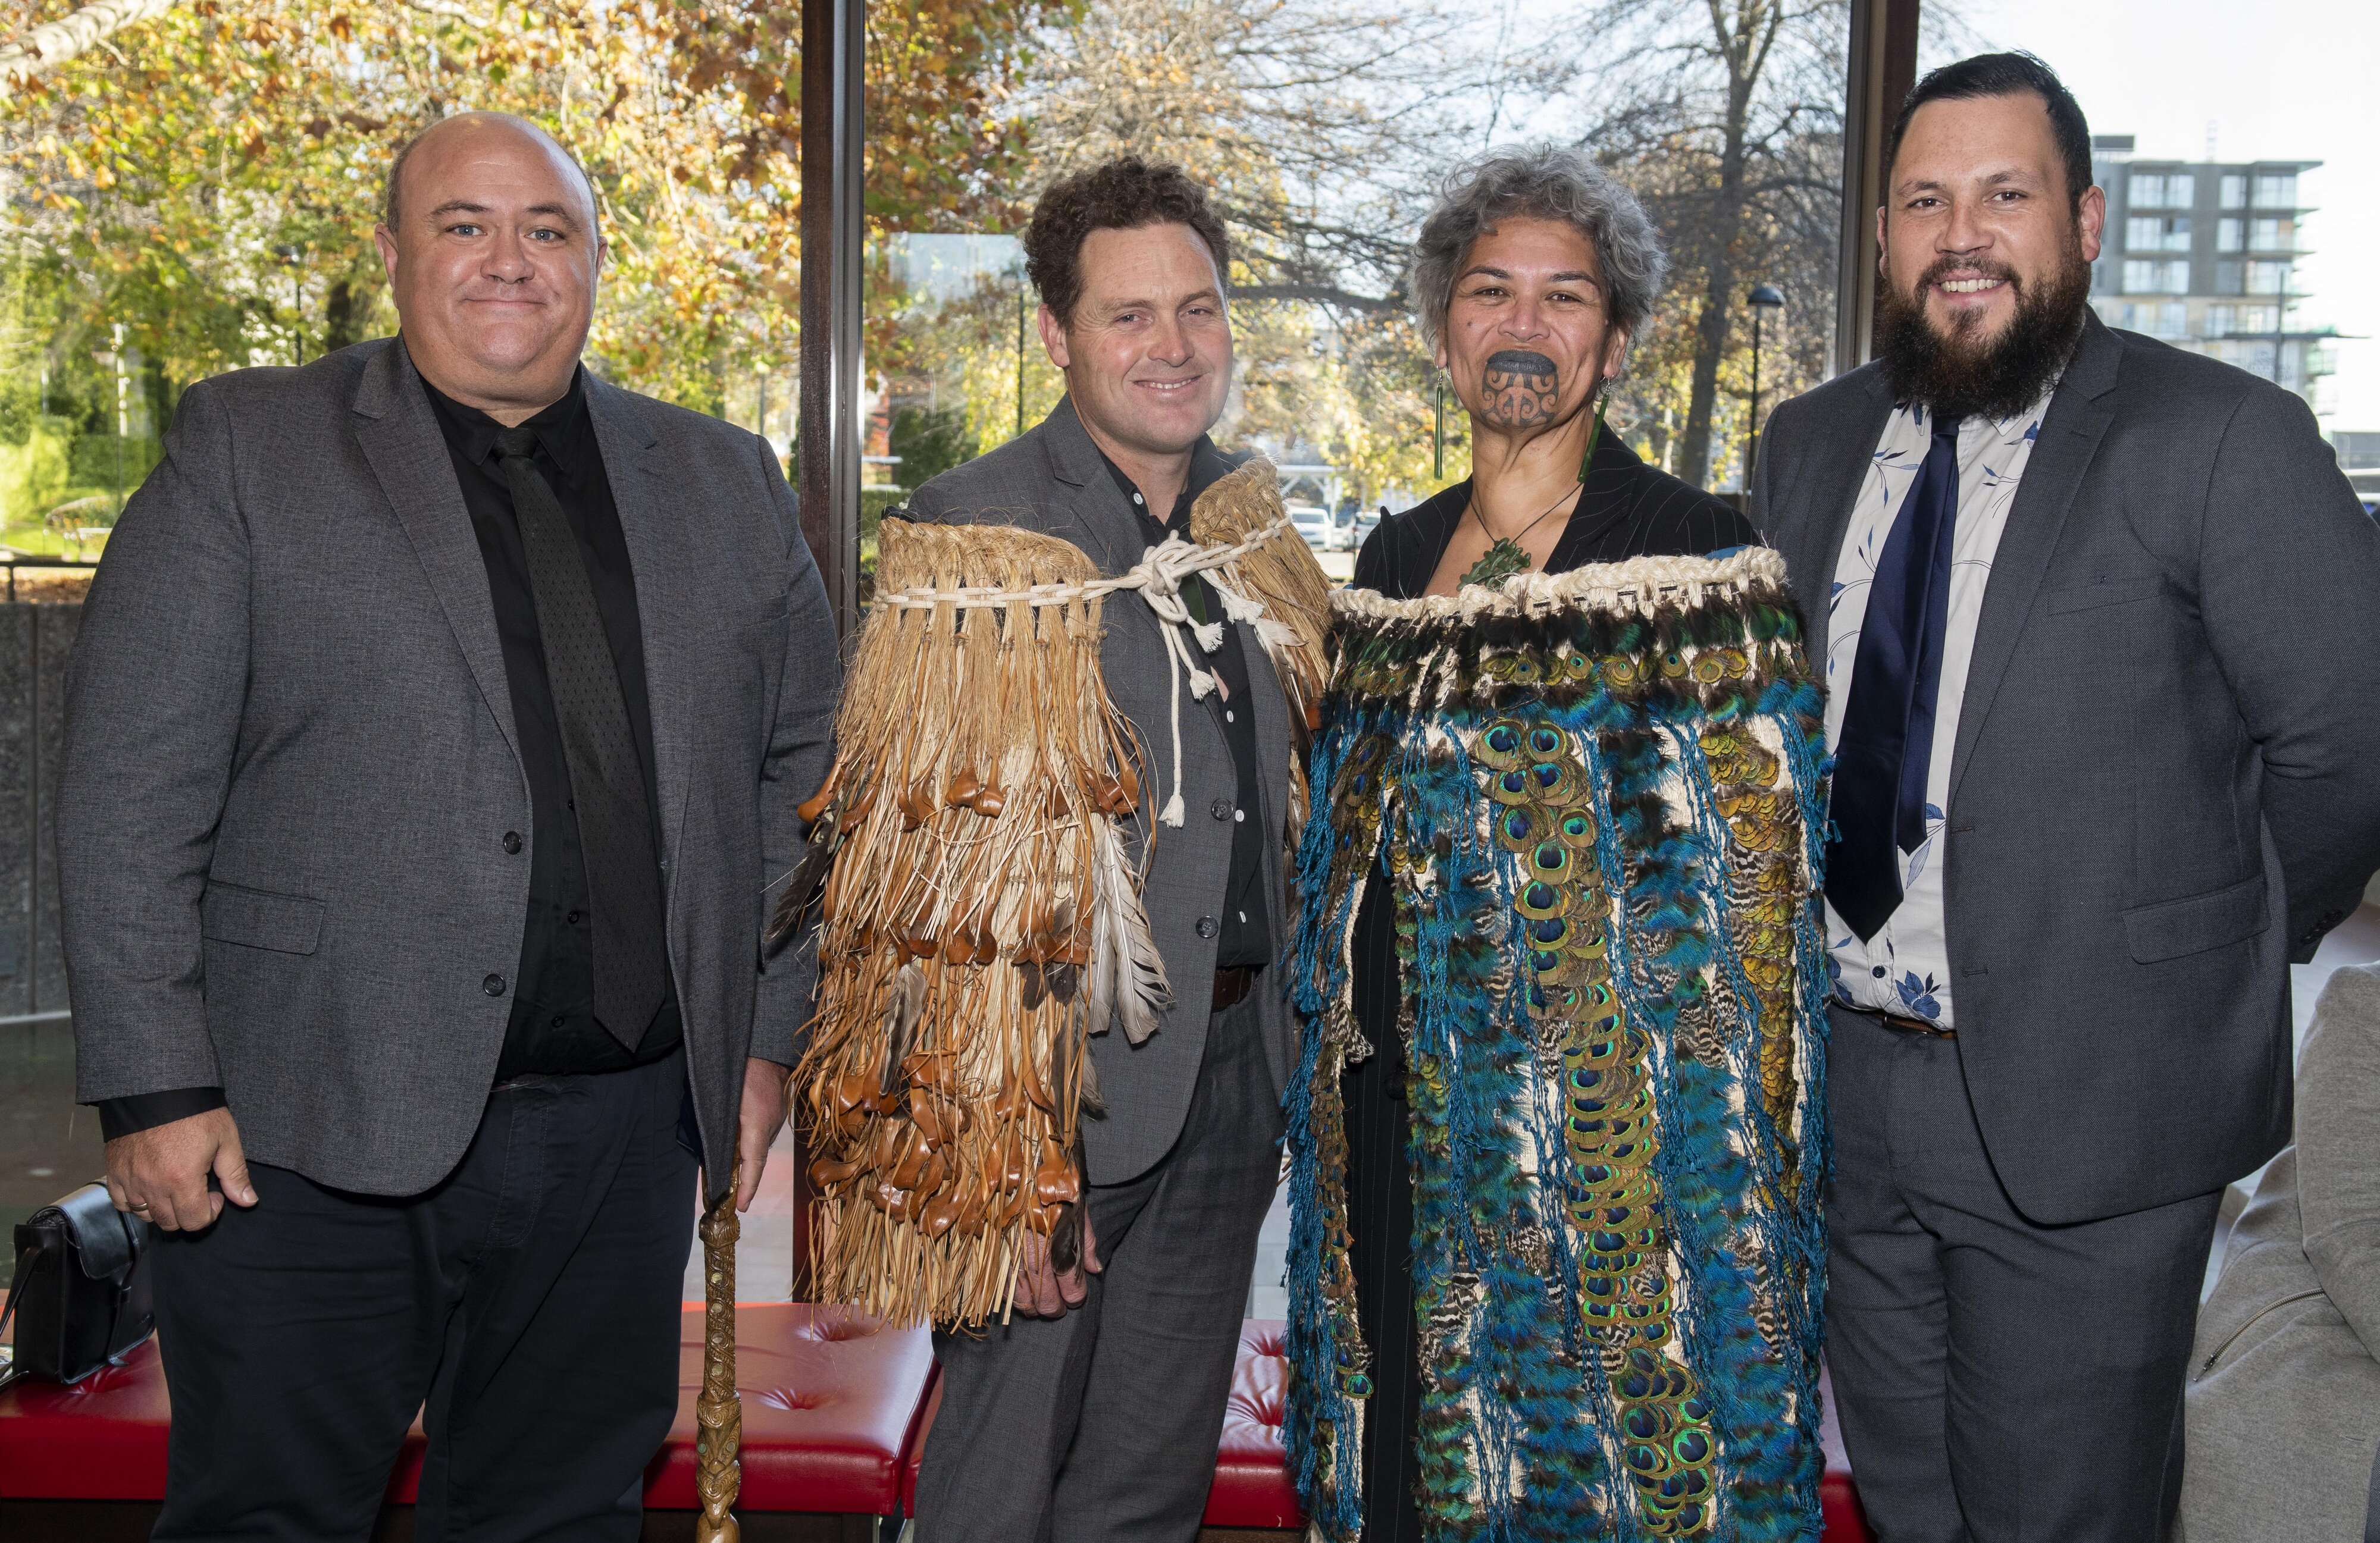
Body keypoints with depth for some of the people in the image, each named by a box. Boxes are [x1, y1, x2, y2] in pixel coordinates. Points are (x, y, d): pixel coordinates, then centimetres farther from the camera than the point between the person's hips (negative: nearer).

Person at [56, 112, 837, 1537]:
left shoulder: (726, 484, 10)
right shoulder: (244, 449, 1)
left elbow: (803, 771, 13)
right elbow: (132, 796, -4)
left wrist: (771, 1033, 8)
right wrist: (156, 1085, -9)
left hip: (622, 1138, 3)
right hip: (313, 1134, -2)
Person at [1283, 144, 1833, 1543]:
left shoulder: (1701, 556, -7)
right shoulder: (1395, 560, 10)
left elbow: (1748, 867, -8)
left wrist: (1719, 1118, -12)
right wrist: (1343, 1066, 14)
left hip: (1608, 1111, -5)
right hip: (1403, 1104, 5)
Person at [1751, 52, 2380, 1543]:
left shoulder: (2220, 440, -11)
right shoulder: (1809, 446, 7)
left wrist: (2209, 964, -1)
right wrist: (1798, 962, 7)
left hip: (2084, 1102, -5)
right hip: (1843, 1079, 5)